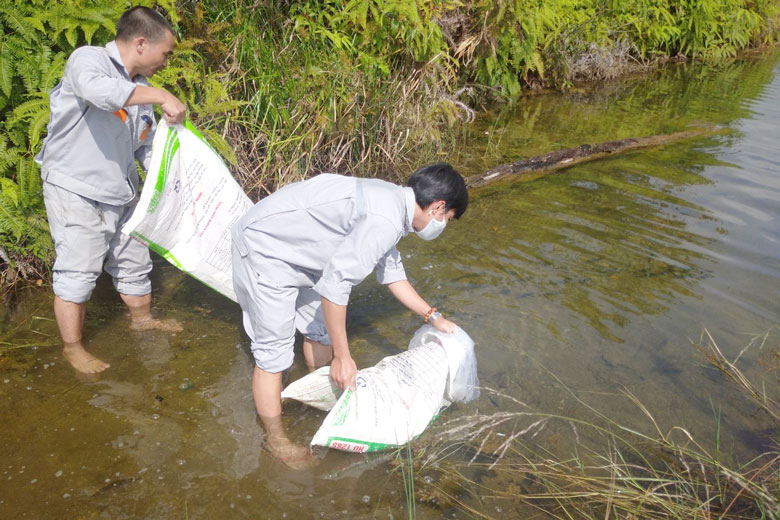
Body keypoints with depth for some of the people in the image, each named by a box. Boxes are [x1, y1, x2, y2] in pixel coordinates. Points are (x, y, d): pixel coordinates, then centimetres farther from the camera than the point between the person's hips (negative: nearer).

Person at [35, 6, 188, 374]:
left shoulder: (140, 89, 8)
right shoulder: (88, 59, -13)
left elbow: (147, 148, 13)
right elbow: (96, 87, -39)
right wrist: (161, 95, -36)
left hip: (121, 195, 7)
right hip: (76, 193, -7)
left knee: (133, 263, 18)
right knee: (77, 271, -1)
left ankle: (142, 318, 40)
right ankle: (72, 347, 15)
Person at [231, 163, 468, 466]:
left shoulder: (393, 201, 5)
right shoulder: (385, 222, -28)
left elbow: (390, 271, 18)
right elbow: (334, 285, -30)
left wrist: (432, 316, 22)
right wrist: (343, 358, -21)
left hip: (294, 247, 10)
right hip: (265, 251, -10)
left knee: (321, 328, 21)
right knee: (274, 352, -1)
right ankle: (275, 440, 18)